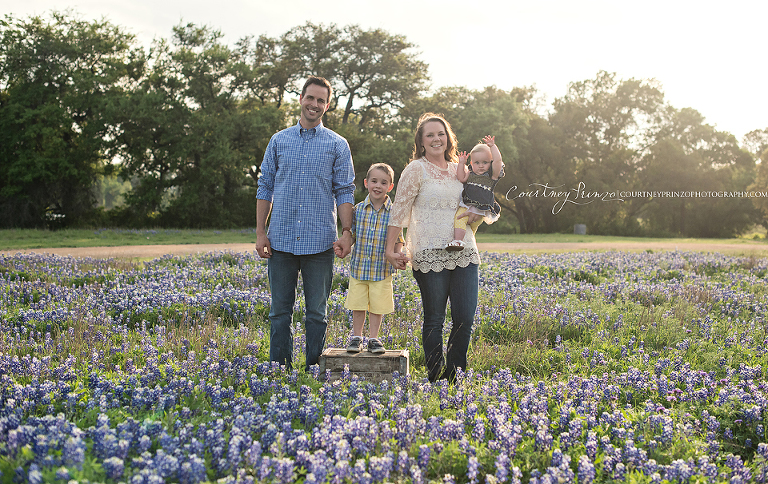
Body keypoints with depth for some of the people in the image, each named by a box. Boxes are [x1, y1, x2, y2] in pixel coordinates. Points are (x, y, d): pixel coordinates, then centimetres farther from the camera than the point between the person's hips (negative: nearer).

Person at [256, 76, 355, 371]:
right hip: (282, 240, 2)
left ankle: (314, 369, 14)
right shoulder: (279, 141, 11)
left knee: (317, 312, 4)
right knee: (280, 311, 7)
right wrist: (260, 232, 4)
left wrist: (347, 232, -8)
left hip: (319, 242, -2)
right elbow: (265, 188, 12)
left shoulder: (337, 145, 6)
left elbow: (345, 192, 4)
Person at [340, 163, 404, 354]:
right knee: (357, 304, 7)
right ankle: (356, 337, 23)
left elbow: (398, 240, 0)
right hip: (358, 267, 1)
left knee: (377, 305, 5)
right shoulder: (358, 209, 1)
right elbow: (351, 235, 7)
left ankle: (374, 338, 21)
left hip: (382, 269, -1)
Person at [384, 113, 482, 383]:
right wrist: (390, 249, -7)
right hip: (430, 256, -5)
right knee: (434, 319, 2)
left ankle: (454, 373, 16)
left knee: (466, 317, 0)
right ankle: (435, 376, 14)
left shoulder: (460, 168, 15)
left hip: (464, 253, 5)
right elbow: (399, 211, -2)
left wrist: (477, 212, 5)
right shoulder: (416, 169, 0)